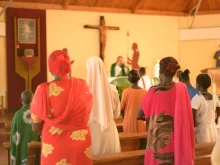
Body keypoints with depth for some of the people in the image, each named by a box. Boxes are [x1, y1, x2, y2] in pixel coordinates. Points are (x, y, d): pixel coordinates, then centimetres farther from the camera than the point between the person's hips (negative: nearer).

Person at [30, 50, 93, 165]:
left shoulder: (44, 90, -15)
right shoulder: (83, 86, -7)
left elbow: (36, 128, -6)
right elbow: (84, 118, 6)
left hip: (54, 147, -2)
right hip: (81, 145, 2)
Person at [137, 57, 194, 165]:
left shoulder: (153, 91, -8)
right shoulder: (181, 88, -4)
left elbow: (139, 116, -2)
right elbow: (185, 116, 4)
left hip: (159, 142, -1)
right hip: (179, 140, 1)